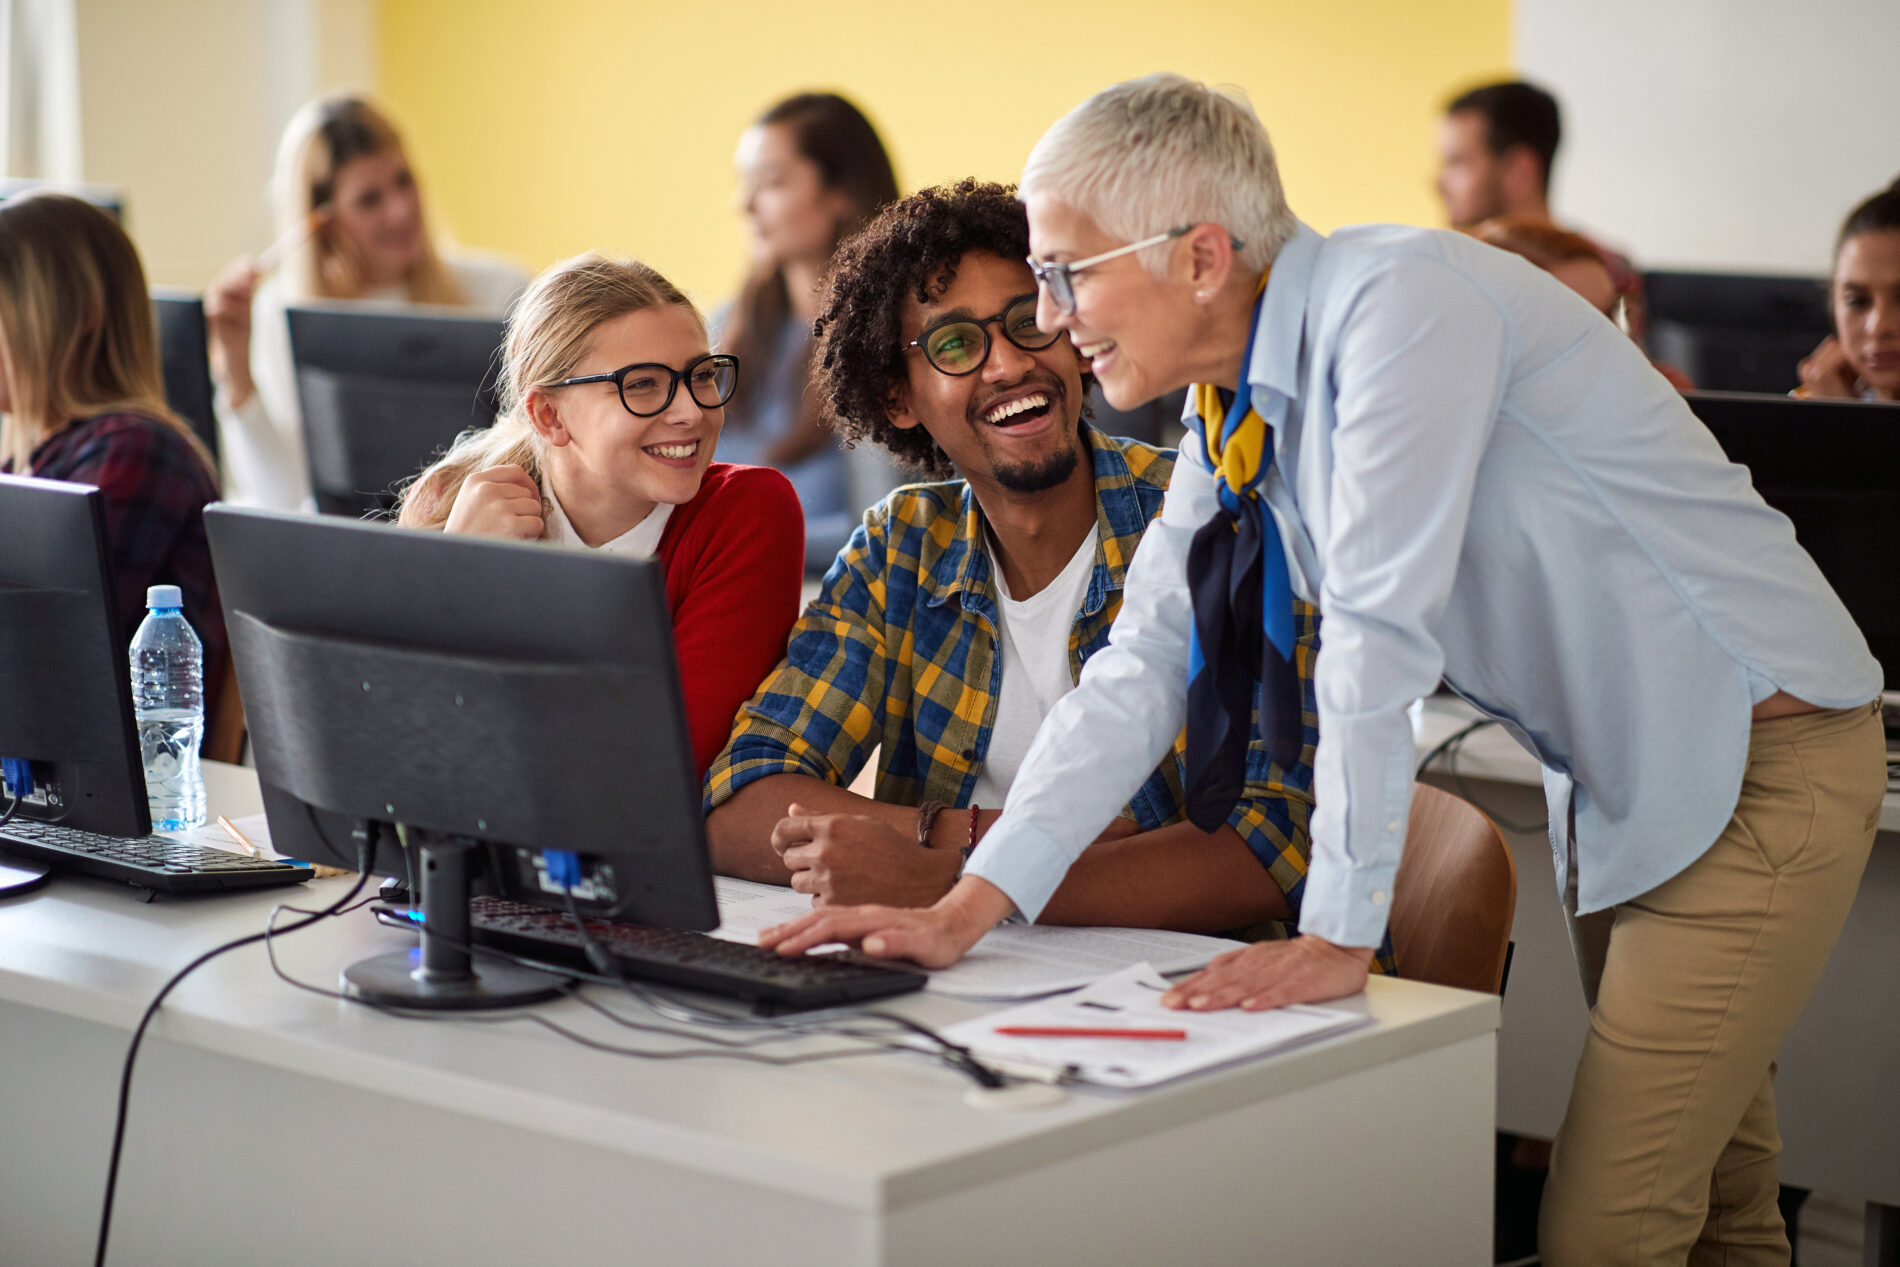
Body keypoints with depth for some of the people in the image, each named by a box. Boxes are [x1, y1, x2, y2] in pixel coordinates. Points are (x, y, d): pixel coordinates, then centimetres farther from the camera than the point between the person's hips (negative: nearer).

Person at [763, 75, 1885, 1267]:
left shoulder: (1398, 300, -23)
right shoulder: (1231, 419, 3)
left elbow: (1379, 631, -27)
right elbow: (1141, 670, 2)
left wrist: (1339, 934, -24)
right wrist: (968, 909, -6)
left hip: (1755, 757, -8)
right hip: (1616, 788, 8)